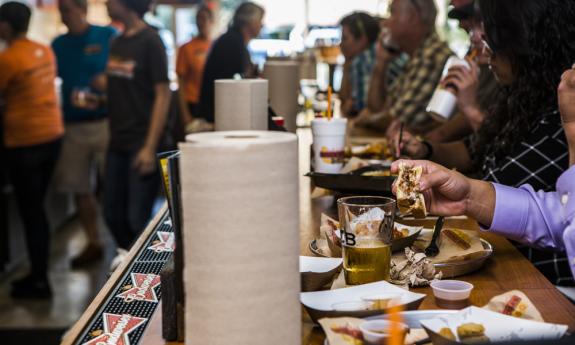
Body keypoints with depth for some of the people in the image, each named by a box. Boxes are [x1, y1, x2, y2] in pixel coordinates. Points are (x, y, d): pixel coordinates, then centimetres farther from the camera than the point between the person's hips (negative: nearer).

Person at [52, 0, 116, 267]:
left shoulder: (108, 35, 0)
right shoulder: (59, 44, 12)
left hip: (105, 122, -4)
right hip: (73, 125, 5)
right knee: (80, 189, 7)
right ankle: (93, 244, 20)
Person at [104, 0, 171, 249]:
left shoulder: (150, 41, -10)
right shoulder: (117, 43, 11)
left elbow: (163, 94, -13)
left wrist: (150, 147, -18)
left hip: (141, 144, -8)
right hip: (118, 142, 8)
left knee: (137, 219, -5)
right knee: (113, 215, 12)